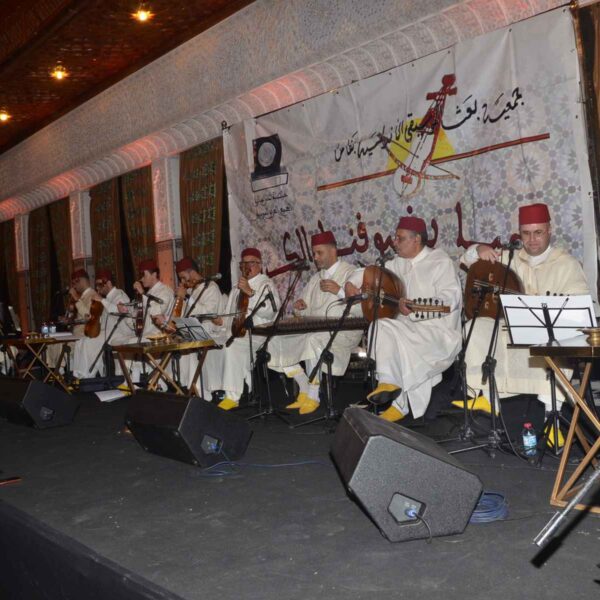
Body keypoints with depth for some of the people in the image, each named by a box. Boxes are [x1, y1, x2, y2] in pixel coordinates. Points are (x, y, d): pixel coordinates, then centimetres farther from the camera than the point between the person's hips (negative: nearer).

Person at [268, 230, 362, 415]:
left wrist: (339, 291, -23)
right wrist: (300, 305, -1)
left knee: (314, 340, -38)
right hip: (314, 329, 8)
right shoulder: (316, 278, 20)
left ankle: (313, 397, -23)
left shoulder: (351, 273, -2)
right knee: (277, 341, -5)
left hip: (344, 330, -8)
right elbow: (306, 310, 23)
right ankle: (304, 391, -2)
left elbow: (362, 307, -13)